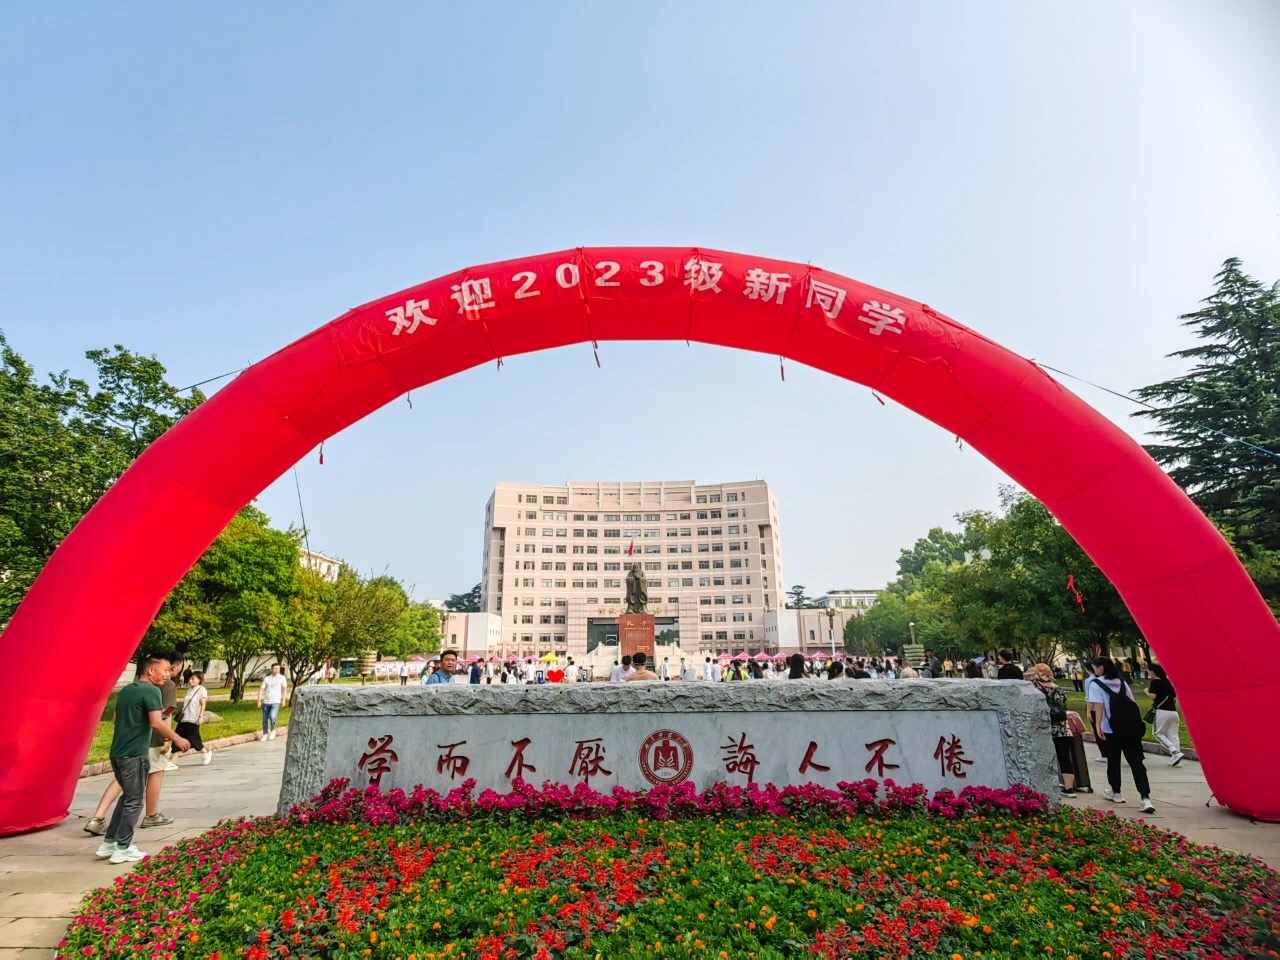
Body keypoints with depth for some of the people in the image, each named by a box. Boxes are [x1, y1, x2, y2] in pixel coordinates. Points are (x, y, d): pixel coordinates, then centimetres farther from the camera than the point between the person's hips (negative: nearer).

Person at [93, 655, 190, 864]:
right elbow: (156, 723, -22)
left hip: (117, 752, 8)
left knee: (127, 797, 21)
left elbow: (120, 718, 23)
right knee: (134, 802, 4)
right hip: (134, 754, -8)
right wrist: (177, 739, -11)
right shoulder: (151, 691, -13)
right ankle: (122, 849, 9)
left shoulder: (126, 690, 13)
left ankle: (108, 843, 23)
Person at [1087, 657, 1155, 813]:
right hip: (1131, 726, 5)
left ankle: (1115, 792, 27)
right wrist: (1135, 721, 20)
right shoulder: (1121, 682, 15)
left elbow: (1099, 706, -13)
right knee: (1136, 761, 0)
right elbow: (1132, 703, 14)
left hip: (1111, 729, -5)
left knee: (1113, 760, 12)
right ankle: (1145, 798, -10)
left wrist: (1098, 725, -12)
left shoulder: (1095, 684, -4)